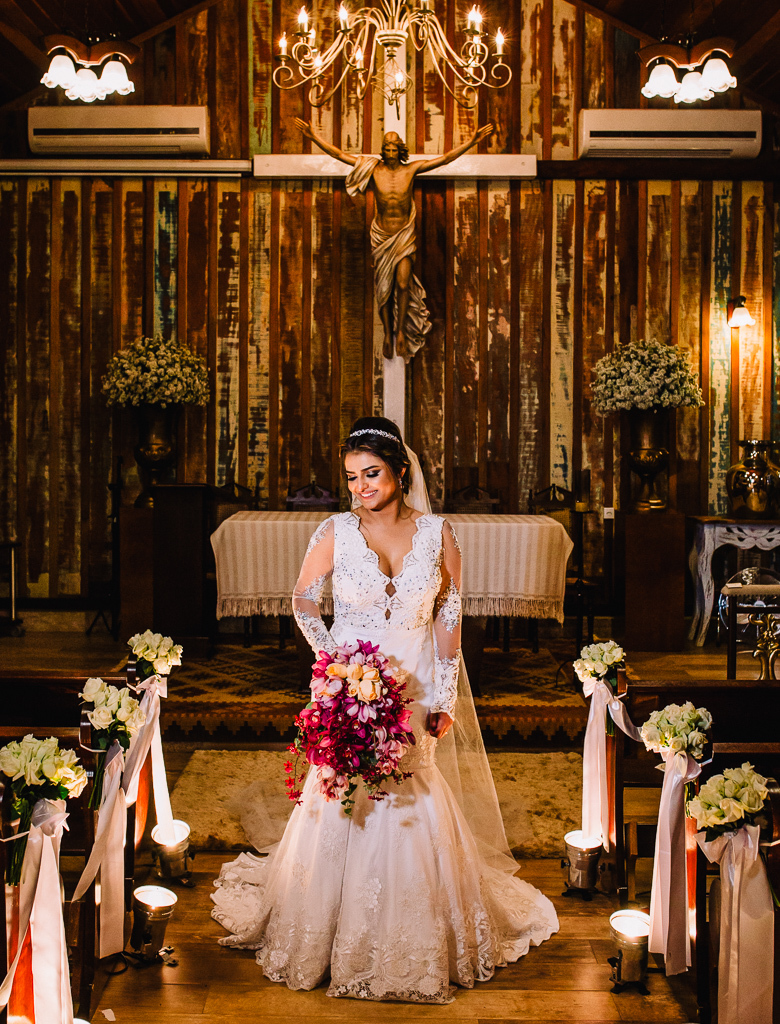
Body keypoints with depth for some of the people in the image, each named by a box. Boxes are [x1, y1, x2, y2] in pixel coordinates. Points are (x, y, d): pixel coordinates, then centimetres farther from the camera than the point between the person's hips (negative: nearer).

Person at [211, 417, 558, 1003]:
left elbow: (449, 619, 3)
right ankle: (332, 939, 20)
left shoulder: (436, 533, -1)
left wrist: (445, 698, 0)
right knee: (341, 806, 2)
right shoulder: (336, 532, -4)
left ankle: (415, 949, 20)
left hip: (414, 694, 1)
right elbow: (304, 599, 9)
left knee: (414, 814, 1)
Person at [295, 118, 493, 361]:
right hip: (381, 235, 1)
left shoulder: (411, 169, -4)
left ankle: (401, 331, 8)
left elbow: (446, 158, -2)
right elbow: (339, 154, -4)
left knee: (403, 284, -12)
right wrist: (314, 137, -10)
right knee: (383, 288, 5)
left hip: (405, 234, -1)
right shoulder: (373, 168, -5)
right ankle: (388, 334, 21)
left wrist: (472, 141, -7)